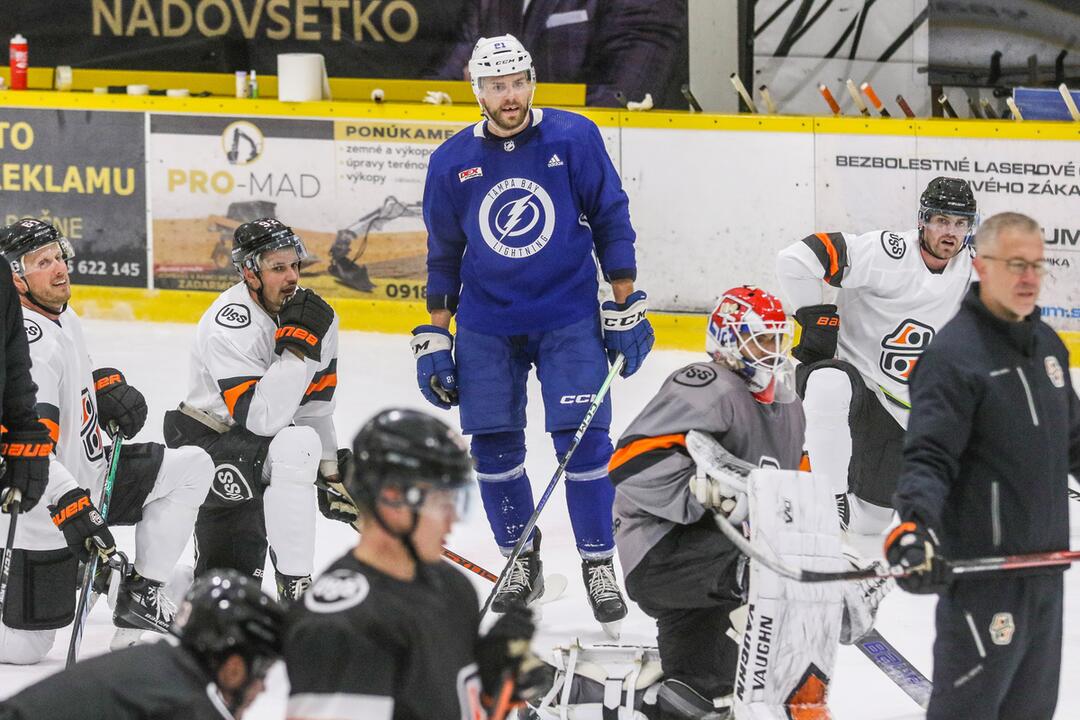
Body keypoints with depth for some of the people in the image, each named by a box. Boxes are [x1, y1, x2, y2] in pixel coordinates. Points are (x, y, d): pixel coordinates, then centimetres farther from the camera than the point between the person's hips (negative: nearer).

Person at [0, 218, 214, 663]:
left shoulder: (65, 318, 5)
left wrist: (109, 386, 7)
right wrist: (71, 508, -38)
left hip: (88, 476, 9)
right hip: (43, 509, -9)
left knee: (191, 469, 1)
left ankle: (139, 597, 1)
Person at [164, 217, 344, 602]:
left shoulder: (318, 317, -2)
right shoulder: (230, 325, -25)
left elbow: (314, 407, 9)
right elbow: (260, 419, -33)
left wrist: (331, 473, 5)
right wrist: (296, 347, -36)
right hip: (206, 448, -8)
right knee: (295, 446, -34)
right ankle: (294, 588, -30)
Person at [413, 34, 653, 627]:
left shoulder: (574, 139, -7)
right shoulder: (453, 162, -1)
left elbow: (611, 221, -1)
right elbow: (443, 255, 8)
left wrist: (626, 309, -2)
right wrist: (434, 340, 7)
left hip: (569, 317, -2)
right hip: (486, 323, 2)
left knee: (582, 440, -8)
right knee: (493, 446, 1)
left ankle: (598, 565, 4)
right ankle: (522, 561, 19)